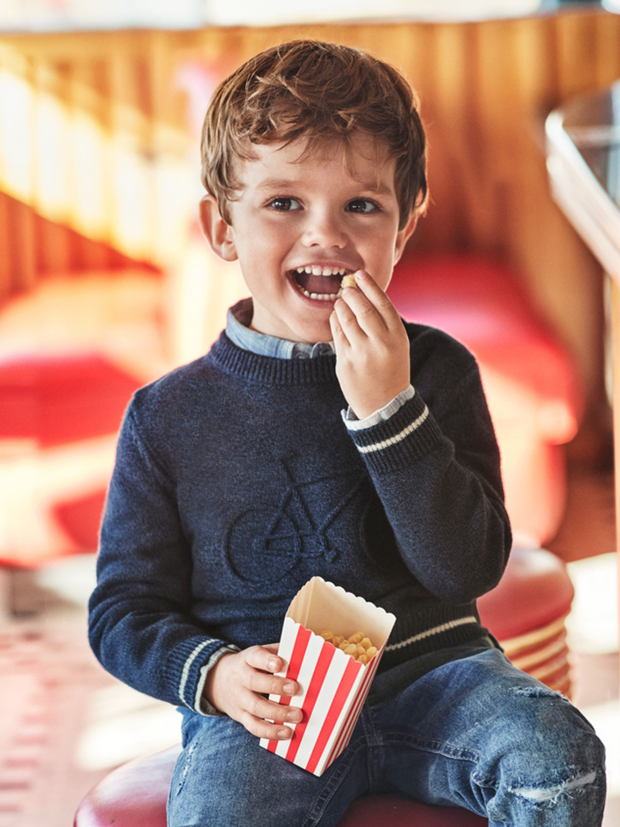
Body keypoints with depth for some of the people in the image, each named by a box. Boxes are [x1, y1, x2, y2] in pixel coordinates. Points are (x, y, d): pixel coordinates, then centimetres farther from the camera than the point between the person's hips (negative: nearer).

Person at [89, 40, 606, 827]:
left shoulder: (434, 371, 1)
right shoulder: (168, 417, 0)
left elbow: (469, 569, -9)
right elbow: (125, 610, 6)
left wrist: (387, 409, -19)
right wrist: (212, 672, -15)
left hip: (426, 666, 2)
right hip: (264, 703, -2)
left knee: (557, 758, -25)